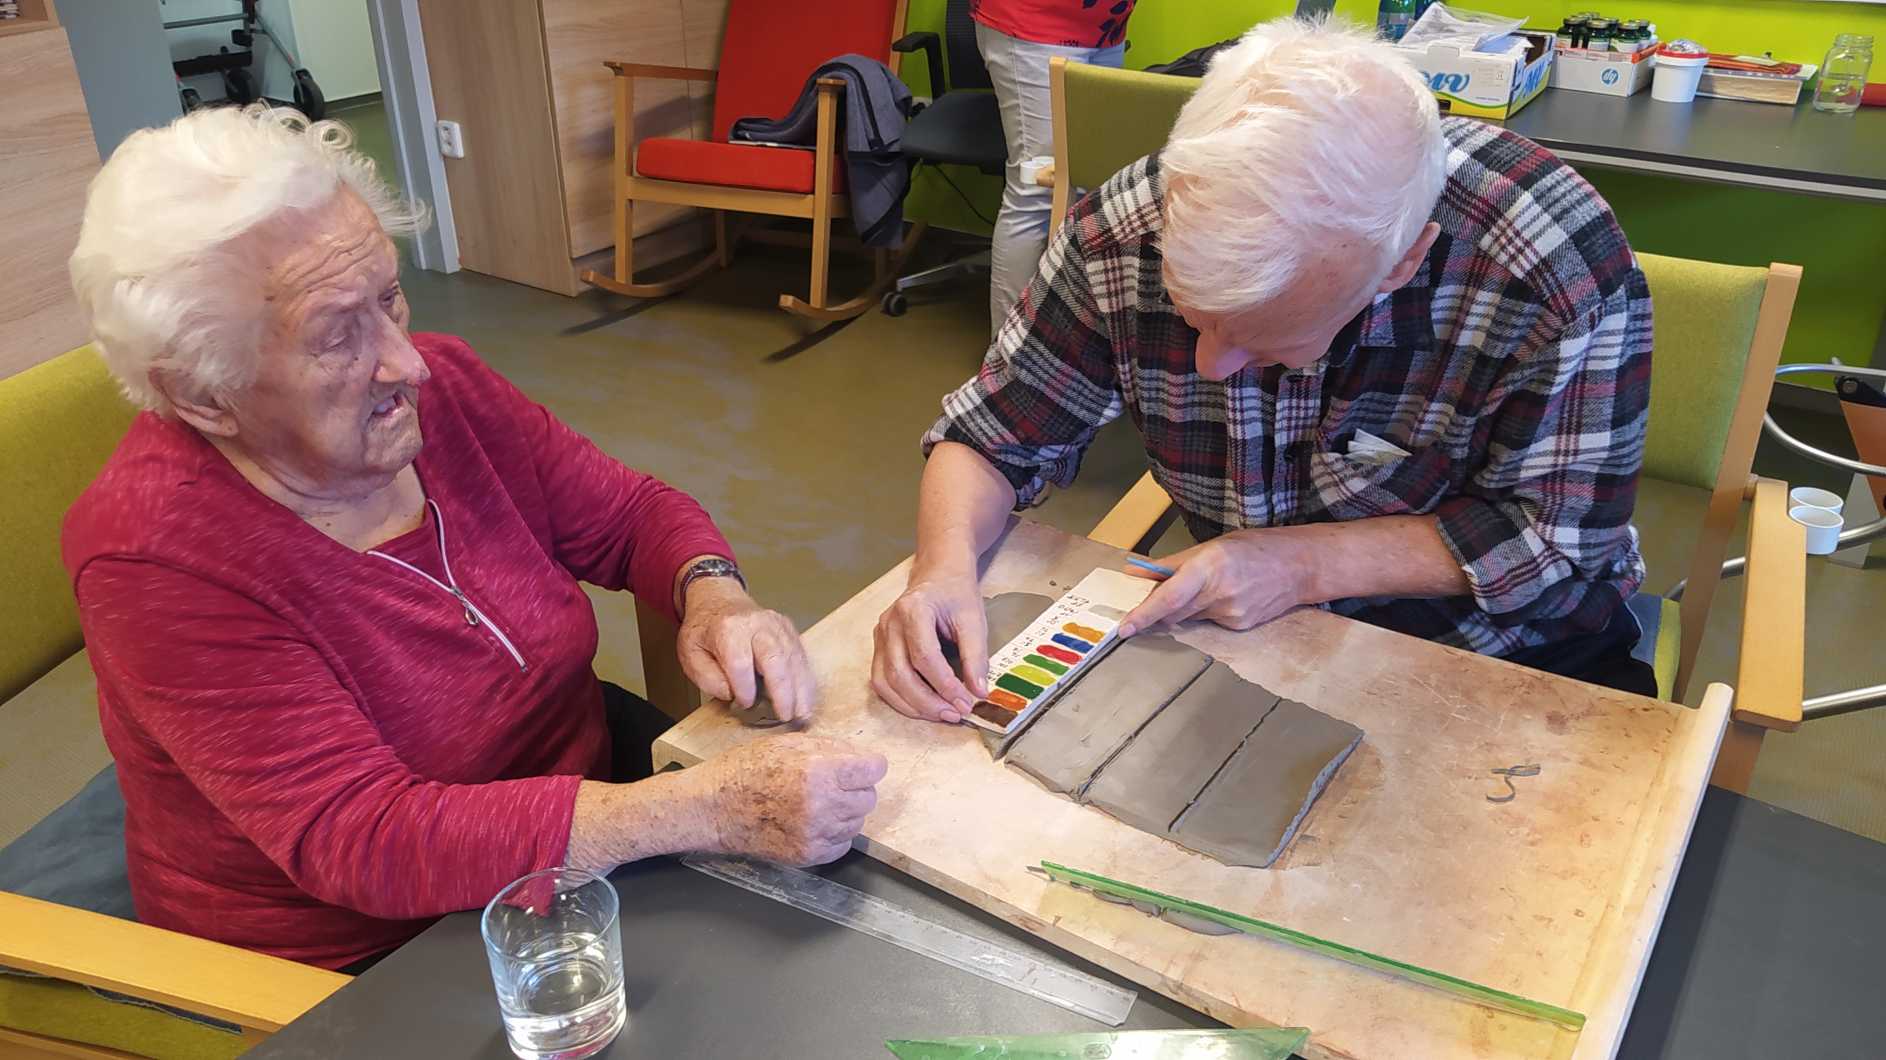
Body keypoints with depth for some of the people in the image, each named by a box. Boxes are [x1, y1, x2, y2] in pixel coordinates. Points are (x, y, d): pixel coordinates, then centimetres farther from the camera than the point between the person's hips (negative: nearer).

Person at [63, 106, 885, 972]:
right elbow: (365, 842, -31)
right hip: (366, 957, -5)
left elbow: (632, 514, 4)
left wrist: (715, 597, -20)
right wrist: (709, 808, -40)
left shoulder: (440, 384, -9)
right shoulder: (156, 553, -25)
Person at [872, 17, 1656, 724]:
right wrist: (945, 565, -29)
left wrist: (1304, 562, -27)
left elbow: (1562, 533, -17)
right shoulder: (1124, 229, -21)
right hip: (1249, 631, 2)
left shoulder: (1557, 261, -29)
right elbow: (995, 433, -9)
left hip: (1509, 657, -1)